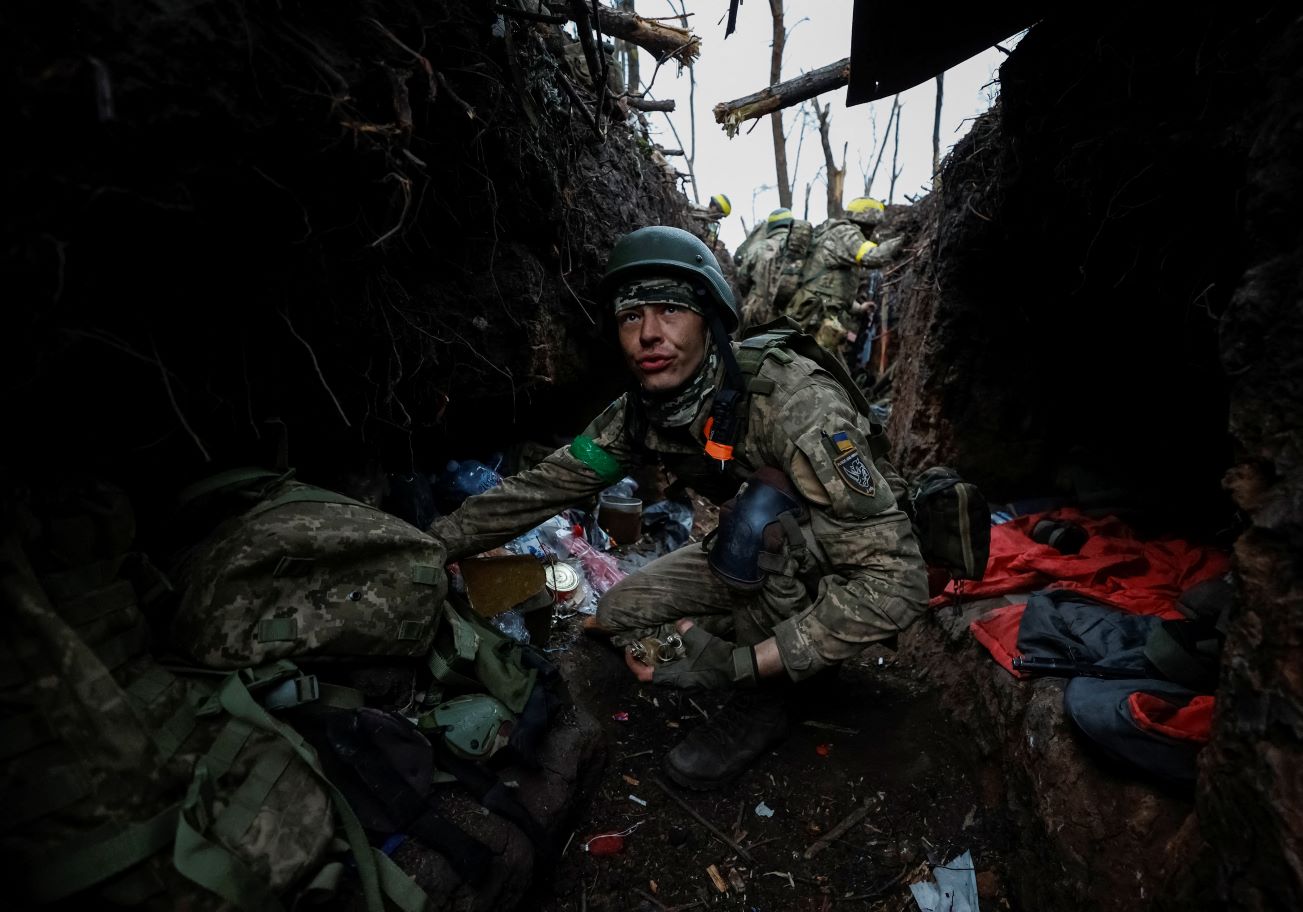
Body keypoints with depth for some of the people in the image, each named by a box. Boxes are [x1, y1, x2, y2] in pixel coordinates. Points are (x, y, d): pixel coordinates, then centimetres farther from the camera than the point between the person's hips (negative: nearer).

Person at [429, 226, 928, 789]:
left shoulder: (796, 404, -34)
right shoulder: (642, 414, -13)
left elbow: (896, 581, -35)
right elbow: (543, 486, -7)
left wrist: (742, 665, -36)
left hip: (842, 582, -5)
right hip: (762, 558, 5)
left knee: (764, 505, -33)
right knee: (621, 614, -4)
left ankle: (763, 696, -10)